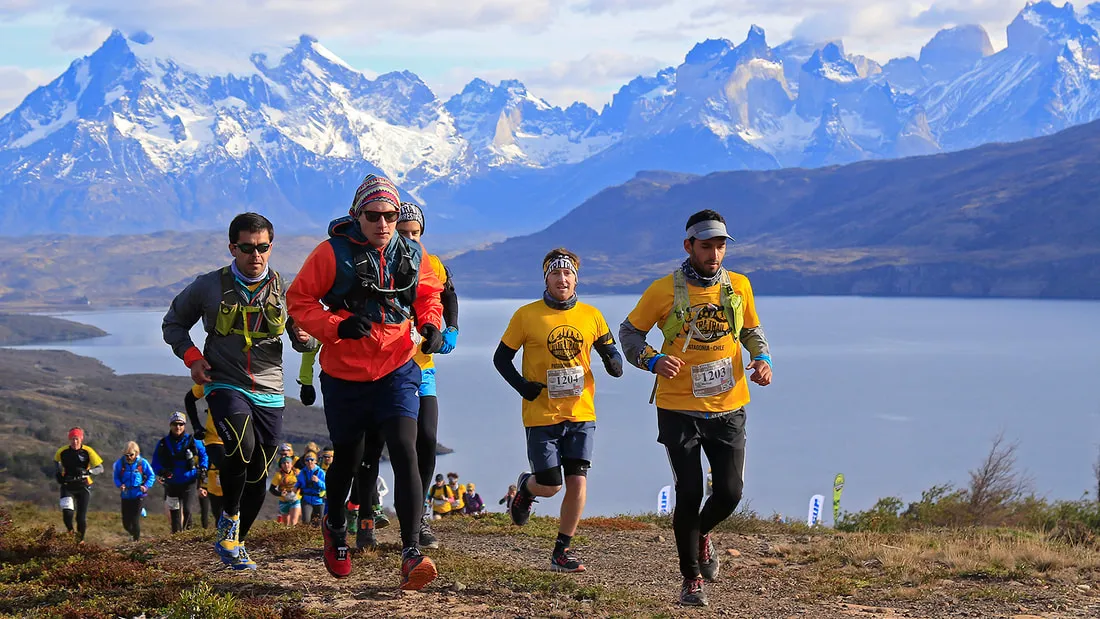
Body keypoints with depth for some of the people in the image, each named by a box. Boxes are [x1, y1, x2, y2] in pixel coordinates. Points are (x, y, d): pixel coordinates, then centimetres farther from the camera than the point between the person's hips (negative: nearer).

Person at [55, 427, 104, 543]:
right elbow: (56, 461, 18)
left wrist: (88, 471, -31)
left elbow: (100, 468, -14)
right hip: (67, 486, 1)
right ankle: (70, 531, 10)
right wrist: (58, 473, 2)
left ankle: (80, 539, 21)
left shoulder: (88, 451, -12)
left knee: (81, 518, -4)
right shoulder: (62, 451, -6)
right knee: (67, 512, -21)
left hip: (83, 486, -1)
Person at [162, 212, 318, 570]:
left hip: (269, 392, 3)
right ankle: (228, 517, -5)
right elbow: (173, 323, 12)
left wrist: (306, 338, -15)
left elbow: (305, 341, 11)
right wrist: (191, 356, -6)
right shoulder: (209, 287, -1)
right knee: (242, 446, -30)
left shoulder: (284, 290, 3)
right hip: (224, 385, -3)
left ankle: (234, 542, 27)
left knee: (258, 474, 6)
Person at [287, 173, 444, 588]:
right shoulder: (333, 253, -10)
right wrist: (336, 327, -21)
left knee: (404, 450, -18)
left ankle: (411, 553, -23)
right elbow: (299, 299, -6)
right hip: (345, 375, -1)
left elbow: (430, 294, 17)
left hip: (397, 371, 1)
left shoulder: (411, 256, 0)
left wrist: (431, 325, -4)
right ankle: (335, 527, 48)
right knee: (348, 459, 15)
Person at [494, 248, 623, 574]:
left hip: (581, 415, 2)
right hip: (541, 415, -2)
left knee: (577, 483, -6)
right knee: (549, 485, -2)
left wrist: (615, 363, -10)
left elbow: (609, 351, 14)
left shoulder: (591, 316, 4)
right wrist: (523, 386, -11)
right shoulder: (527, 315, -3)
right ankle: (526, 487, 35)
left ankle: (562, 551, 8)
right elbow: (501, 357, 4)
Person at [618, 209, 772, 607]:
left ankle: (701, 534, 32)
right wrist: (653, 360, -16)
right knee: (689, 495, -2)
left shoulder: (739, 286, 2)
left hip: (728, 409, 3)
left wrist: (762, 358, -3)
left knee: (729, 493, -3)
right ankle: (691, 580, 15)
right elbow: (629, 332, 3)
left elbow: (752, 329, 18)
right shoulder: (663, 291, -7)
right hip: (679, 410, -2)